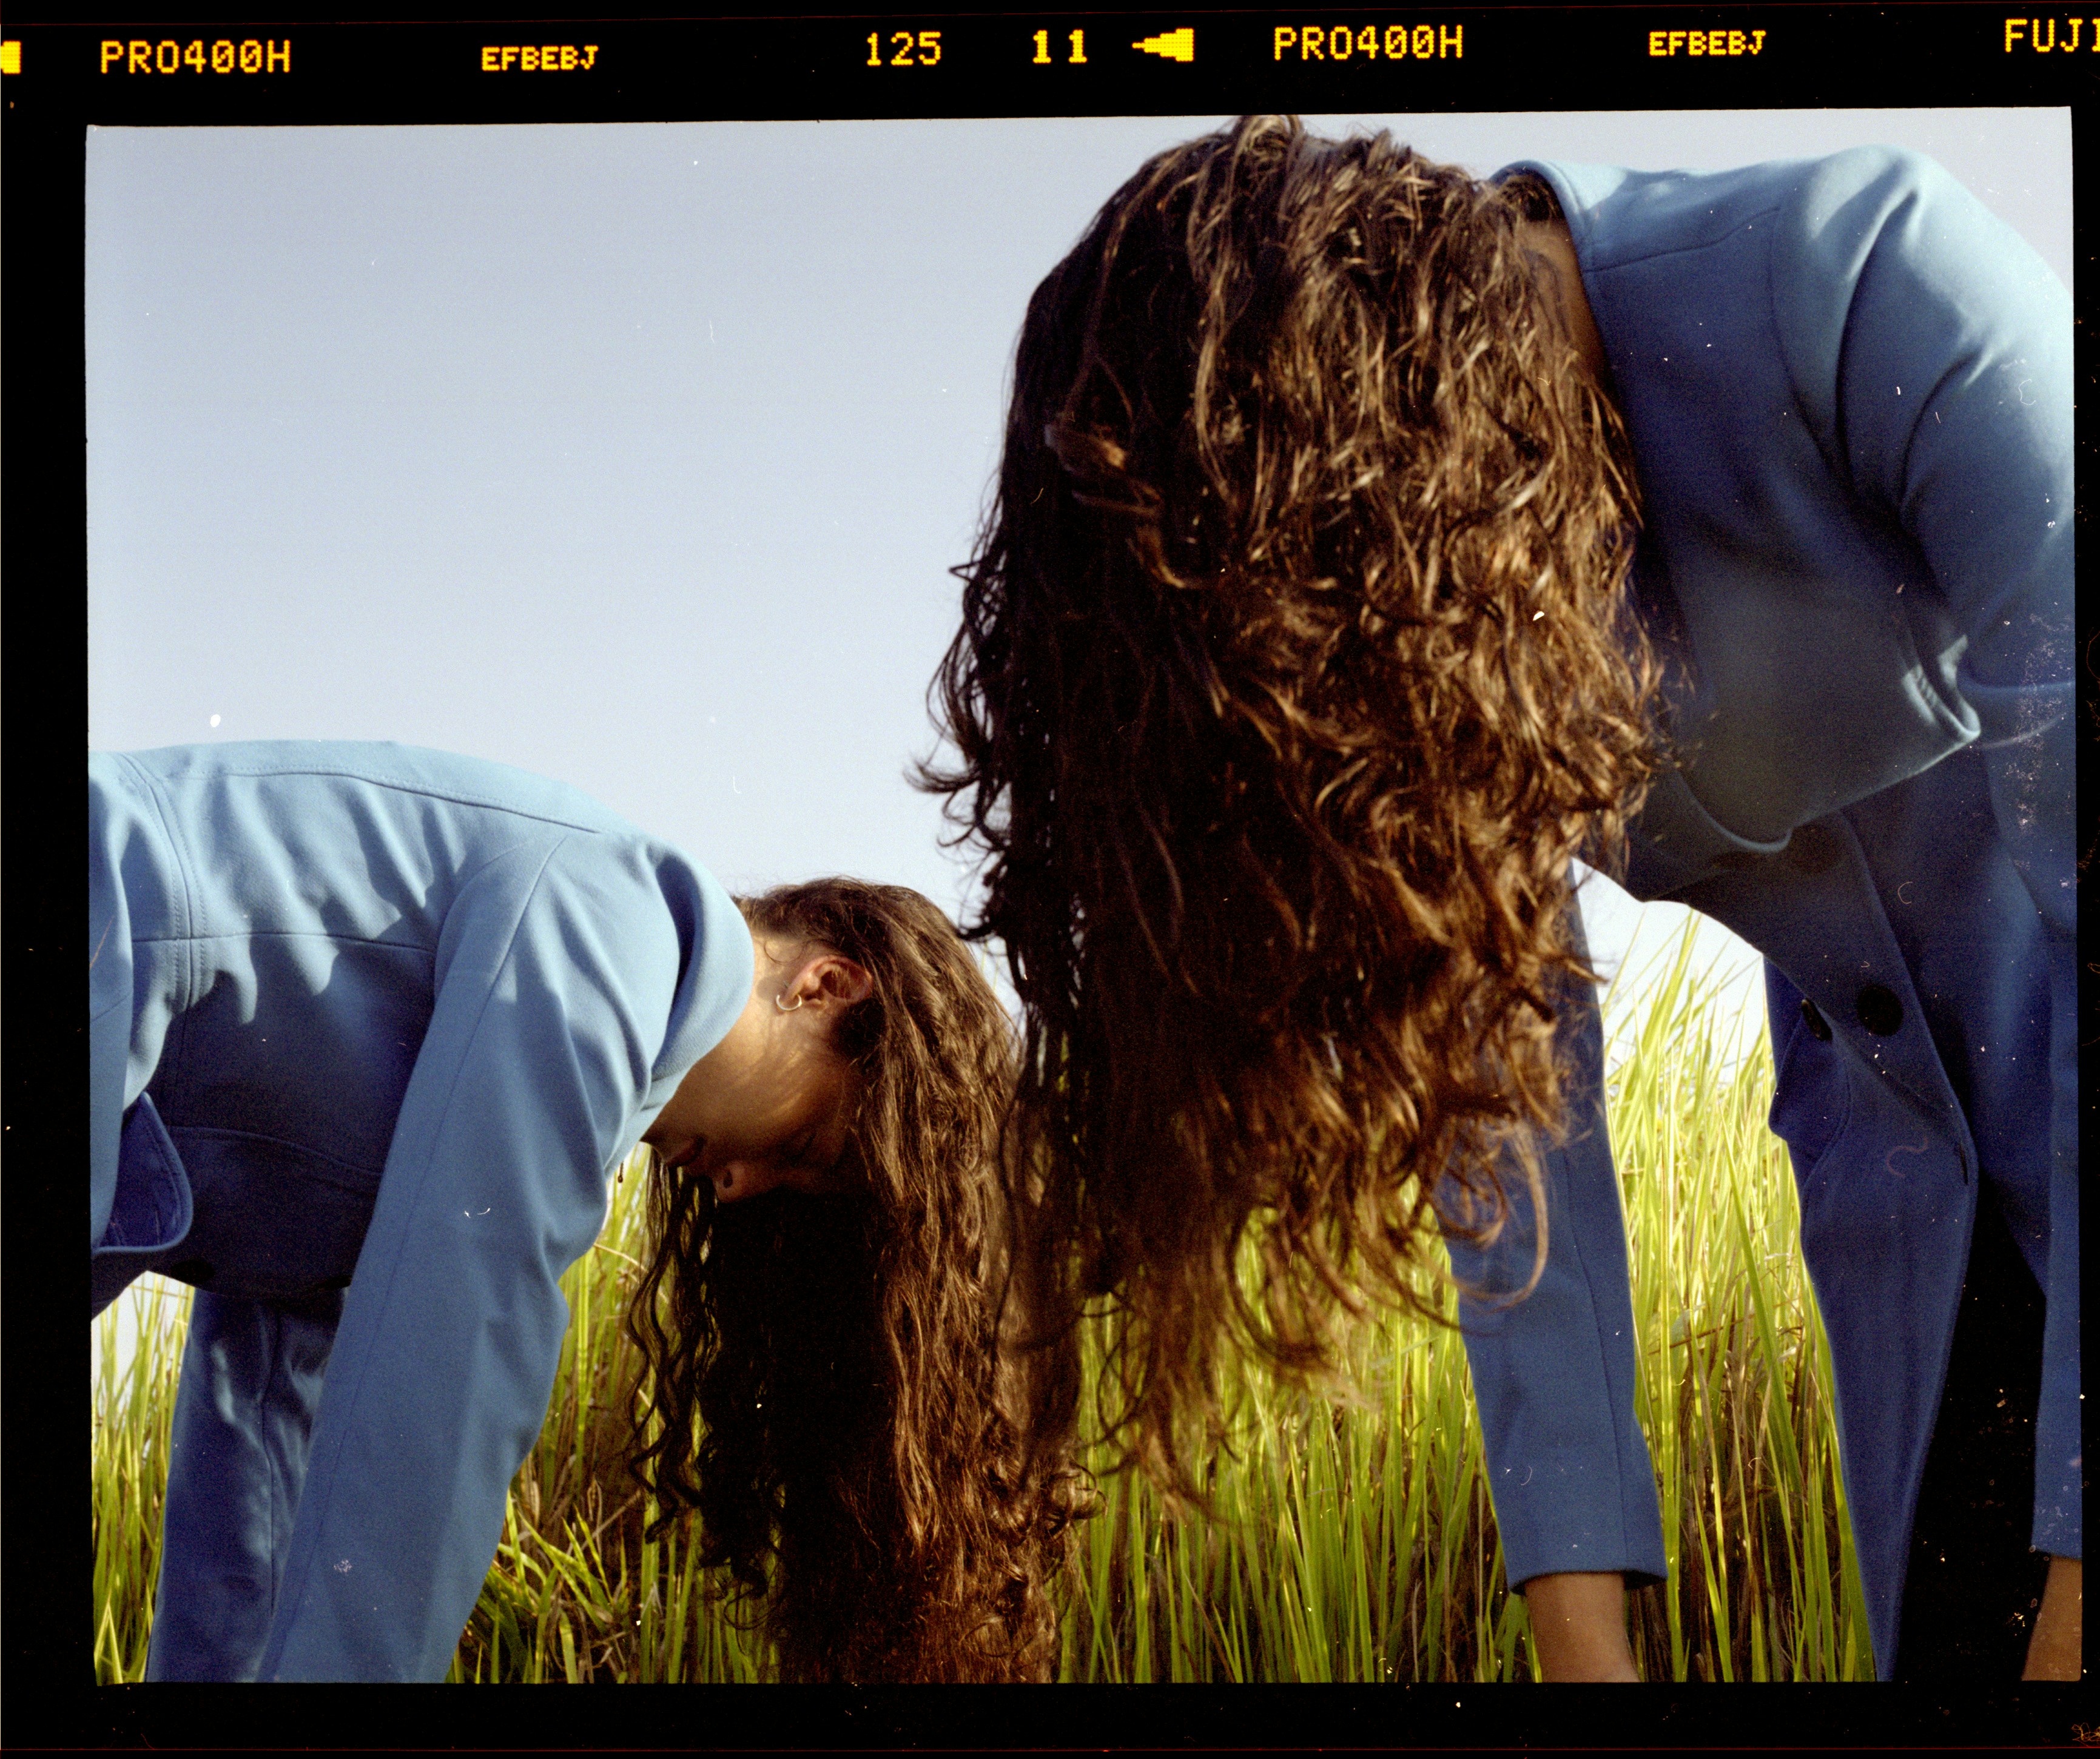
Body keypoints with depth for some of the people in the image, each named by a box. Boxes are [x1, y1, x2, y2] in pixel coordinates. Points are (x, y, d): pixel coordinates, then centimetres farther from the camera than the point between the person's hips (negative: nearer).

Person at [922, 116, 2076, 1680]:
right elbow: (1510, 1091, -10)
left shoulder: (1868, 280, -28)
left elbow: (2073, 826, -33)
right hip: (1886, 1095, 4)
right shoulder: (1391, 638, -10)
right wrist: (1582, 1624, -17)